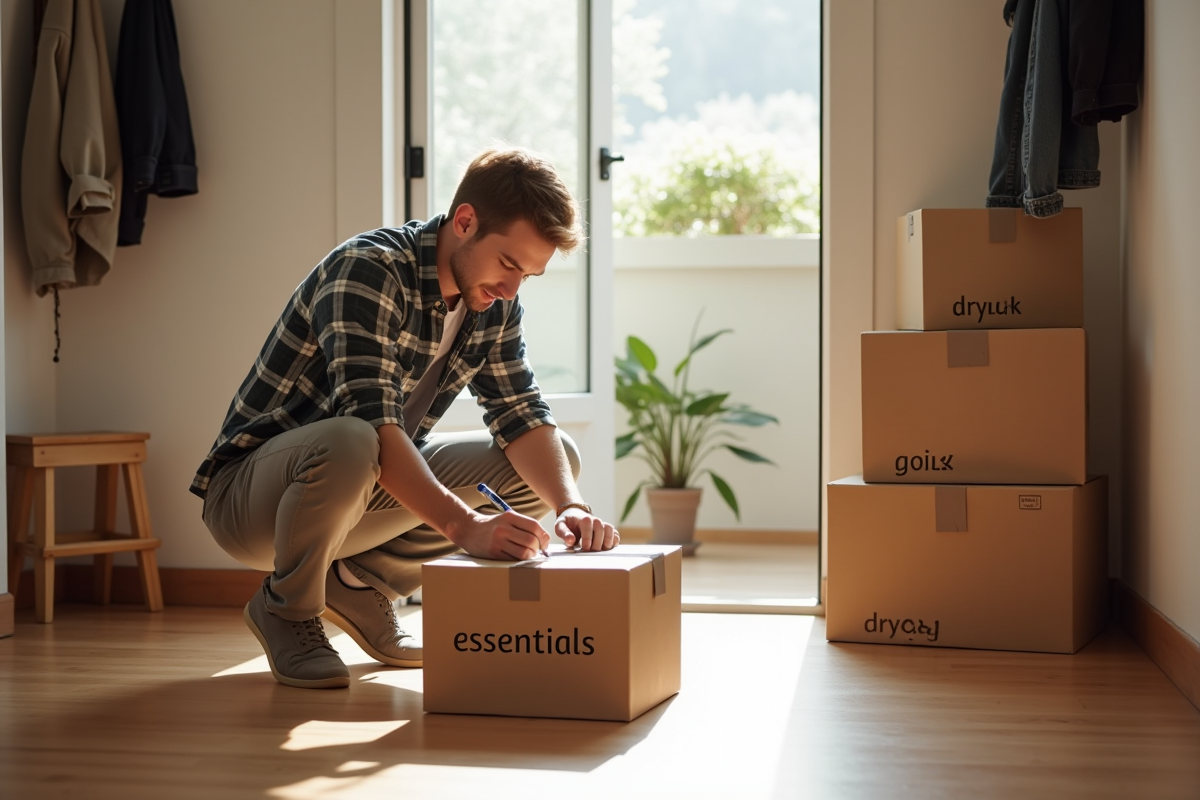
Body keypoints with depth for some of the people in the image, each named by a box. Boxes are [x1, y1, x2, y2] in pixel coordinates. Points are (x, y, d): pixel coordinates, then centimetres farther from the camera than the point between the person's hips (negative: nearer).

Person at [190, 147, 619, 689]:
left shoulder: (494, 304, 0)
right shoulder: (369, 270, -24)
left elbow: (522, 417, -1)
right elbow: (372, 423, -35)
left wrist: (570, 506, -20)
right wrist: (466, 526, -44)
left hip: (371, 489, 8)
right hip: (251, 492, -7)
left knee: (559, 459, -1)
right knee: (349, 444, -42)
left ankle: (361, 583, 3)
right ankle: (286, 606, -10)